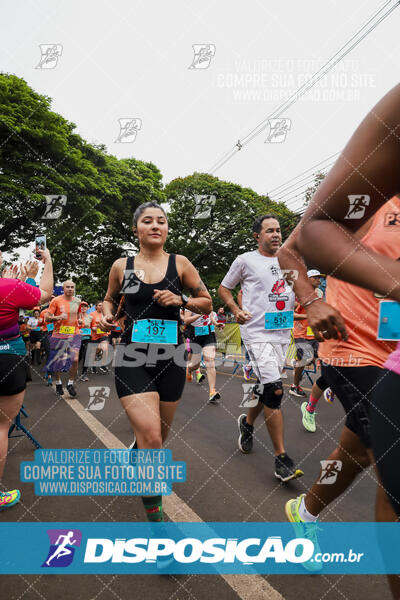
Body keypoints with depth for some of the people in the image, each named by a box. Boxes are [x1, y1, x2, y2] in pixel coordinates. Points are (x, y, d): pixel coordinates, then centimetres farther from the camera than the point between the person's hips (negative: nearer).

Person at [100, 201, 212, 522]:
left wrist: (181, 300, -12)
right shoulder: (121, 266, 3)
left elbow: (207, 303, 6)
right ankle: (154, 515, 4)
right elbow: (110, 299, 20)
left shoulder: (180, 263, 1)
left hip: (171, 357, 2)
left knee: (158, 436, 17)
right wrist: (107, 315, -1)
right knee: (151, 437, -17)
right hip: (133, 357, -1)